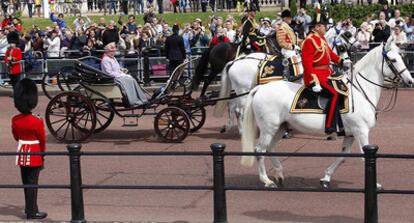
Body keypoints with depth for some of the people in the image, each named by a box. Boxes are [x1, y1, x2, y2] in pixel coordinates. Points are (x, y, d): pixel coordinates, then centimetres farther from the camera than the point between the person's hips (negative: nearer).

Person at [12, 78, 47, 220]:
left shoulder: (15, 120, -4)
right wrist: (43, 156, 5)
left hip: (22, 155, 5)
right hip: (34, 156, -5)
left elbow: (16, 137, 10)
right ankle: (32, 212, 5)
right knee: (32, 184, 1)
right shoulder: (37, 122, -19)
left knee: (26, 183, 17)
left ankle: (29, 207, 31)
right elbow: (42, 140, -10)